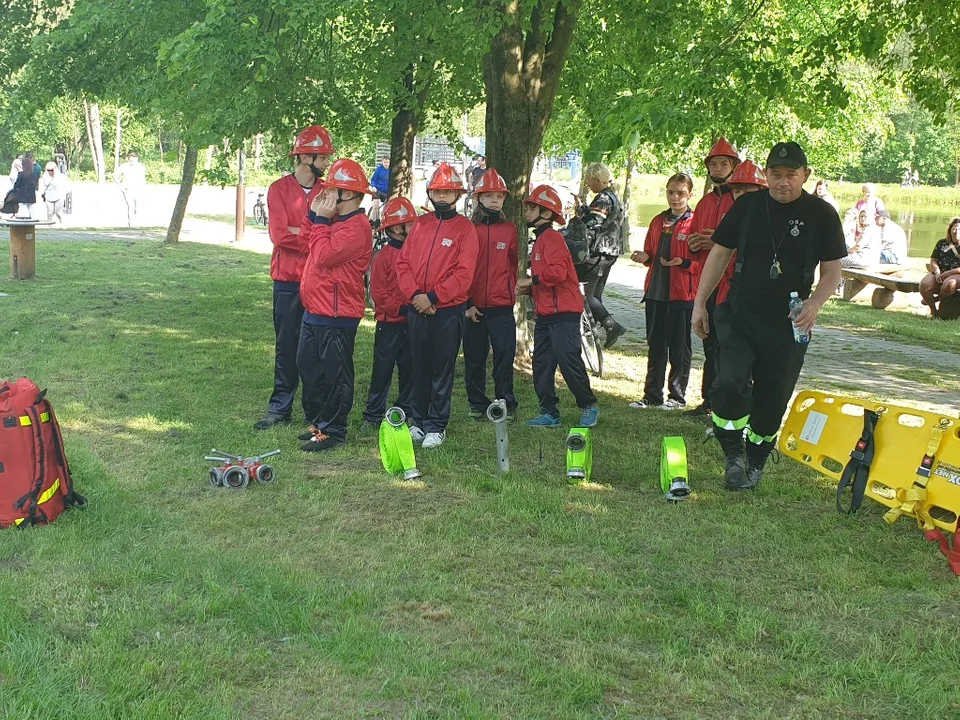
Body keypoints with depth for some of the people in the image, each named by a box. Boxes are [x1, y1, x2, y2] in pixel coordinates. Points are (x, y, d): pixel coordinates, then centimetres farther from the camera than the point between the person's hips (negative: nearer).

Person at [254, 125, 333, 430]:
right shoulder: (280, 189, 0)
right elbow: (279, 234, -11)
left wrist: (298, 232, -11)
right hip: (287, 280, -1)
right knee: (286, 347, 6)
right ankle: (280, 408, 13)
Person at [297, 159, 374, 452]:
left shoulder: (356, 227, -16)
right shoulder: (336, 221, 16)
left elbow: (324, 256, -23)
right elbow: (316, 252, 15)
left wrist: (320, 220, -13)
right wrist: (316, 216, 4)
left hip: (336, 314, -11)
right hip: (315, 309, 11)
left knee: (334, 373, -2)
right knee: (309, 366, 17)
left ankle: (333, 430, 6)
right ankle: (317, 422, 29)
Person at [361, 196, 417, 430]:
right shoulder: (384, 256, -9)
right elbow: (378, 293, -11)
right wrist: (401, 308, -16)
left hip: (412, 323, 5)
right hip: (389, 324, -5)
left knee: (409, 369, 12)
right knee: (383, 370, 2)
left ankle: (407, 411, 23)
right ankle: (373, 415, 10)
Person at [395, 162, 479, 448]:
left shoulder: (465, 228, -3)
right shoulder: (420, 224, 10)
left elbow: (464, 273, -12)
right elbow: (403, 262, 5)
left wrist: (432, 297, -16)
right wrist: (415, 294, -11)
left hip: (448, 309, -4)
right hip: (417, 308, 4)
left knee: (443, 369, 2)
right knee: (420, 367, 11)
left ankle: (437, 425, 8)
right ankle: (419, 421, 21)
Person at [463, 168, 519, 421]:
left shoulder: (509, 230, 6)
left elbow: (513, 265, 13)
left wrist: (510, 291, 6)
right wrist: (466, 303, -4)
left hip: (502, 307, 0)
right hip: (473, 307, 0)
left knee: (505, 357, 0)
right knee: (474, 359, 7)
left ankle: (507, 405, 11)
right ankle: (477, 404, 19)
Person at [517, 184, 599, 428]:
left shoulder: (552, 238, -12)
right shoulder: (540, 240, 19)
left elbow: (558, 271, -25)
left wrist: (532, 280, -14)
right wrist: (529, 289, 10)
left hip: (563, 312, -10)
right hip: (545, 314, 10)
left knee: (569, 362, -7)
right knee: (541, 364, 8)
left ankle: (589, 406, 8)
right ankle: (549, 413, 13)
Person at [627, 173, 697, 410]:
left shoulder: (694, 222, -5)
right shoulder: (658, 221, 14)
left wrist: (684, 262, -22)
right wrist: (644, 257, 0)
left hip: (681, 293, -6)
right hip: (655, 291, 6)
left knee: (679, 346, 3)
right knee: (655, 345, 11)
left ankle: (677, 396, 12)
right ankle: (652, 395, 19)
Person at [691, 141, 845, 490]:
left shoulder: (821, 215, -3)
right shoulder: (748, 205, 1)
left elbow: (832, 270, 1)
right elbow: (720, 253, 8)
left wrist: (814, 304, -18)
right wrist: (700, 302, 5)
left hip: (789, 324, 0)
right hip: (739, 314, 0)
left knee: (772, 398, 7)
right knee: (729, 383, -18)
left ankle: (755, 463, 26)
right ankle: (734, 452, 1)